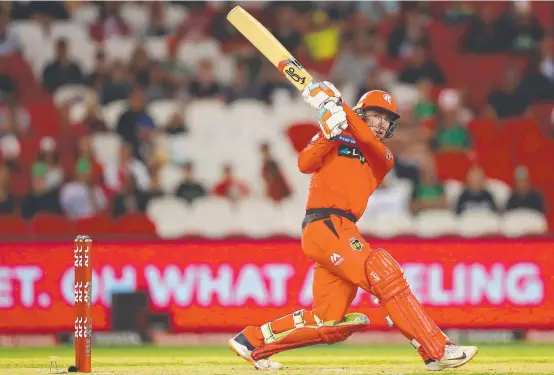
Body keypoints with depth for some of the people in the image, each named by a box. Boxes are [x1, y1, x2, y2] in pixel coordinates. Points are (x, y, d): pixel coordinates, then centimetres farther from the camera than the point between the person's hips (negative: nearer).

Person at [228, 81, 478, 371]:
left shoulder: (384, 158, 21)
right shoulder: (335, 139, 11)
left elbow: (370, 143, -3)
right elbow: (305, 164, -7)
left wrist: (339, 107, -12)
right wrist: (329, 132, -19)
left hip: (343, 230, 7)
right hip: (324, 225, -7)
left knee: (329, 321, 3)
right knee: (384, 273, -22)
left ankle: (253, 341, 16)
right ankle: (437, 350, -29)